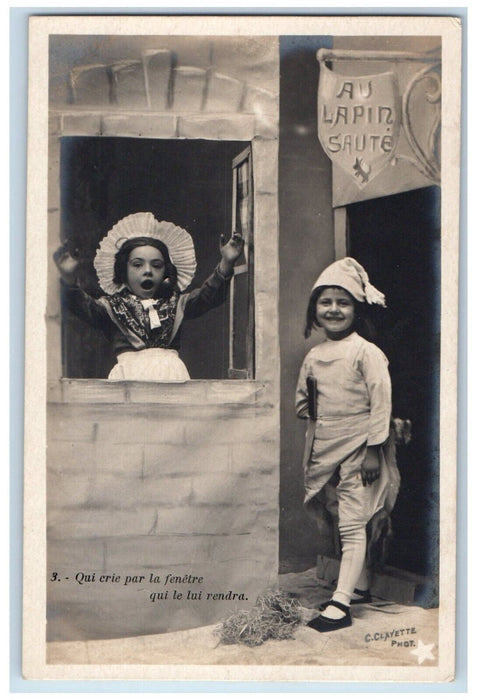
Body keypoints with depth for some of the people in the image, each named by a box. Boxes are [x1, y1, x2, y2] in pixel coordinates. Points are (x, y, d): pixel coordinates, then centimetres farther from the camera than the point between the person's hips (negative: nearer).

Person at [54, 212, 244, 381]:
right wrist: (69, 279, -23)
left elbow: (208, 295, 7)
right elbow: (84, 307, -3)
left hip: (169, 373, 2)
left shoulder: (176, 304, 20)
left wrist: (226, 264, -10)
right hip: (129, 373, -1)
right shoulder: (113, 306, 14)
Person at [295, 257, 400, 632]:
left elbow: (381, 402, -11)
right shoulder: (314, 356, 10)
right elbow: (303, 402, 21)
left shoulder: (367, 352, -9)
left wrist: (373, 449, -13)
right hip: (325, 452, 7)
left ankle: (340, 604, -9)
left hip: (357, 451, -6)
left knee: (352, 526, -7)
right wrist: (319, 418, 4)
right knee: (345, 525, 15)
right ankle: (359, 587, 28)